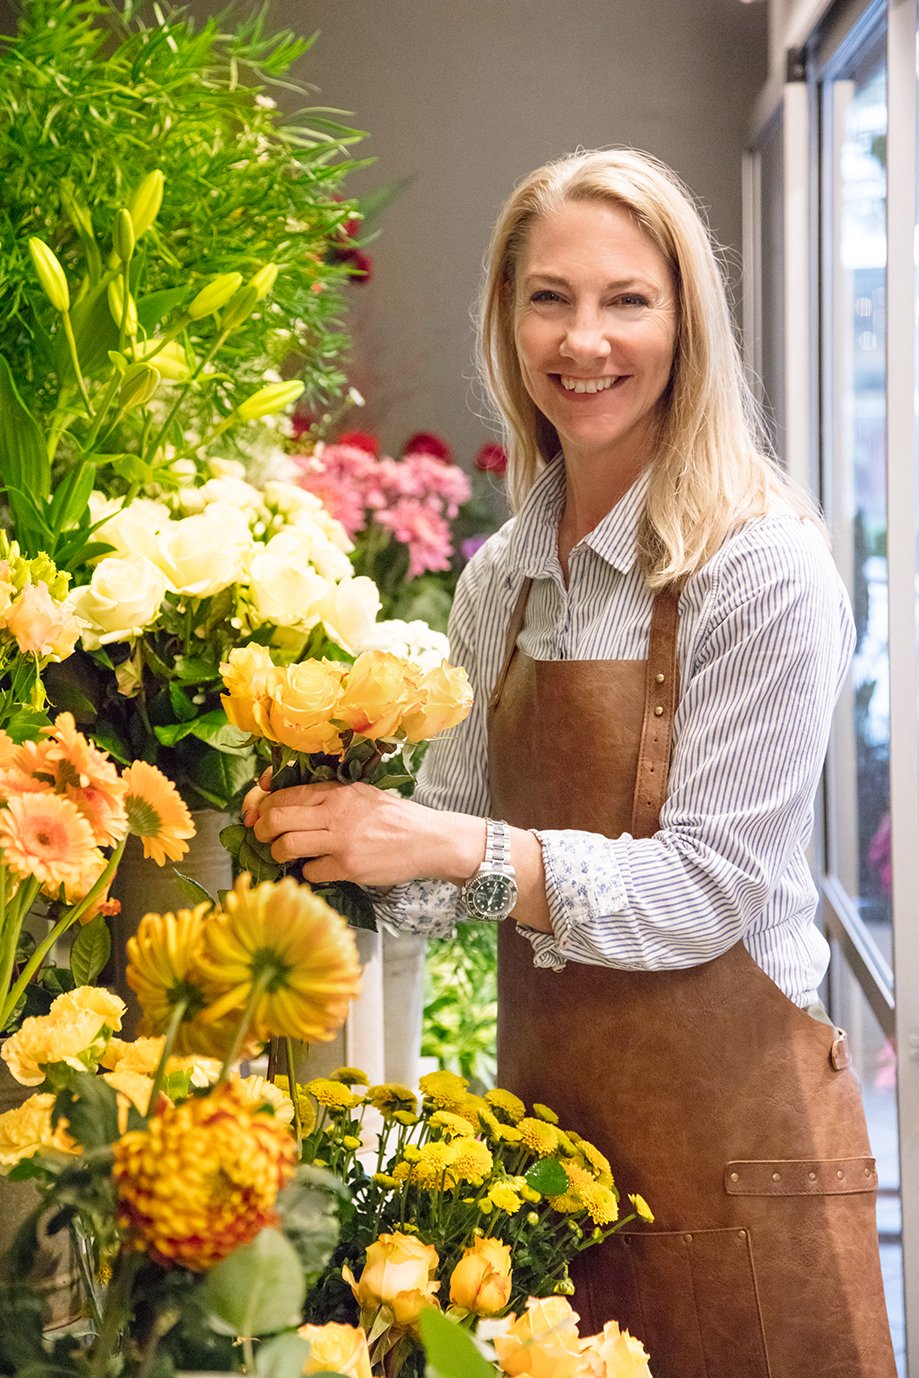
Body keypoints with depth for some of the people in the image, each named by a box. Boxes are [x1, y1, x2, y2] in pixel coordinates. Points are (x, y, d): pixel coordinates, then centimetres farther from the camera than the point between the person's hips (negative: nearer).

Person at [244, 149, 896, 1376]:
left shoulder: (762, 569, -13)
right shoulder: (499, 580, 7)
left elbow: (704, 888, -17)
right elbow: (458, 842, 8)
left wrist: (459, 849, -26)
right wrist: (332, 827, -12)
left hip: (728, 1133, -6)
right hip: (543, 1101, 6)